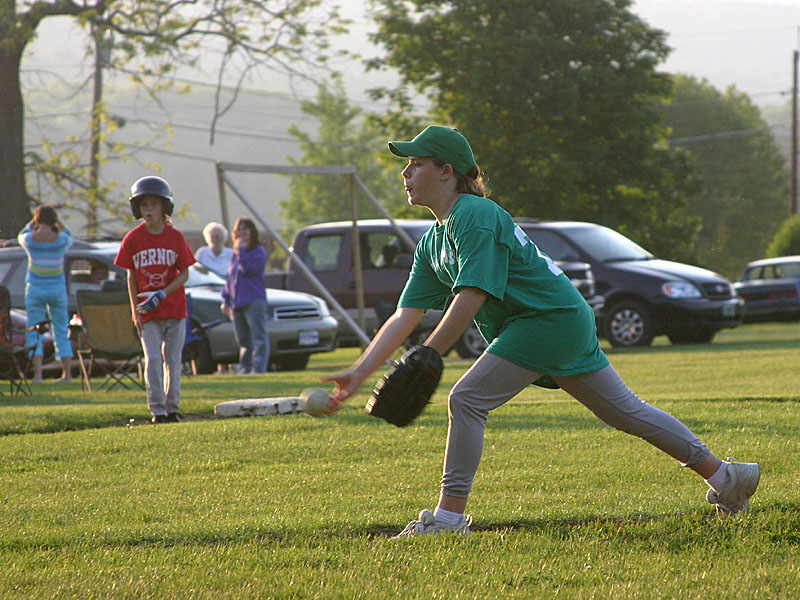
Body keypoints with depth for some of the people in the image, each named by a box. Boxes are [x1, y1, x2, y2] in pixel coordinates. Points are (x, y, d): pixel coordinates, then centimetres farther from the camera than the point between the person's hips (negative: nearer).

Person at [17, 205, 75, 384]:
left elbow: (22, 235, 15)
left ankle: (37, 374, -12)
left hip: (35, 289, -1)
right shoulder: (61, 240, -9)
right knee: (62, 331, 13)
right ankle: (67, 374, 14)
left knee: (34, 332, 2)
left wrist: (34, 220, 20)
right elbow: (70, 237, 17)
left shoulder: (30, 239, -11)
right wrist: (58, 222, 18)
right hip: (57, 288, 1)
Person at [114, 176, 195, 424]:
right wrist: (135, 310, -3)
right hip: (147, 313, 0)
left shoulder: (175, 237, -2)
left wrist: (162, 295, -16)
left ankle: (172, 408, 13)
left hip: (174, 309, 0)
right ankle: (157, 410, -3)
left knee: (173, 361, 4)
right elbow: (131, 276, 4)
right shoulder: (133, 239, -2)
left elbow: (184, 274, -2)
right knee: (153, 360, -7)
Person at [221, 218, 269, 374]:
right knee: (243, 340, 11)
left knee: (258, 337, -12)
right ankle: (244, 369, 15)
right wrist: (226, 299, 16)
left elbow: (249, 270, -18)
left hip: (254, 301, -8)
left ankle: (259, 369, -16)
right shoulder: (235, 254, 20)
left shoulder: (259, 251, -2)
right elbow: (229, 278, 23)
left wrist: (241, 251, -11)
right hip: (237, 303, 8)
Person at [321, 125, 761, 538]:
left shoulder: (474, 215, -17)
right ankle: (724, 476, 23)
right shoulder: (433, 241, 12)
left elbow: (471, 297, -25)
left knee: (466, 399, -15)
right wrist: (359, 372, 0)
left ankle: (449, 515, -12)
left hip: (553, 318, -10)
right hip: (567, 322, 10)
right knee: (622, 409, 15)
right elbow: (405, 316, 9)